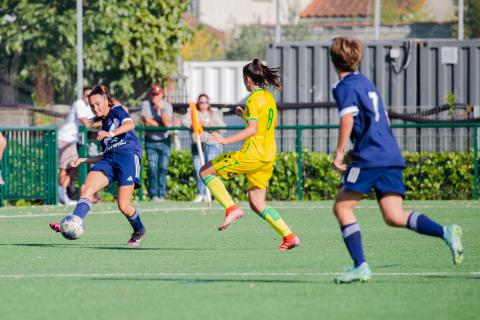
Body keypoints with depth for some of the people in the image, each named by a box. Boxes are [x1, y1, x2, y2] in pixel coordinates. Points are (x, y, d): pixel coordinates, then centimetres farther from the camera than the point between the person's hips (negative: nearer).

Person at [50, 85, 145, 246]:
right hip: (109, 159, 7)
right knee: (86, 188, -21)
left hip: (128, 155, -7)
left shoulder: (117, 111, 10)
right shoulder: (104, 124, 29)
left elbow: (130, 124, -13)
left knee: (124, 206, -13)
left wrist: (111, 134, -29)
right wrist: (83, 160, 23)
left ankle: (139, 231, 16)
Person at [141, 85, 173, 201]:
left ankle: (162, 194, 1)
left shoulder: (167, 106, -4)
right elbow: (147, 122, -12)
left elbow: (168, 124, -16)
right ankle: (154, 195, -5)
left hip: (164, 141, 0)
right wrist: (161, 124, -8)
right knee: (152, 168, -8)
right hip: (150, 141, 0)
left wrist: (162, 109, -21)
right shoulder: (145, 104, -2)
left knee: (163, 168, -5)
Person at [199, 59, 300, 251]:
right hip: (268, 157, 9)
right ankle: (289, 236, 3)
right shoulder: (269, 98, 15)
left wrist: (227, 140, -26)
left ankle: (231, 208, -11)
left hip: (252, 154, -9)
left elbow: (252, 130, -20)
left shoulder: (254, 99, -11)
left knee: (205, 172, 1)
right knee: (257, 204, 13)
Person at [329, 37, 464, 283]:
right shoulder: (367, 83, 24)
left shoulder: (345, 87, -2)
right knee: (394, 217, 1)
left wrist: (339, 152, -13)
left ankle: (360, 266, -7)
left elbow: (348, 118, -19)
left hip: (369, 158, -8)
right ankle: (445, 232, -19)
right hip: (392, 156, 8)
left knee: (342, 207, 3)